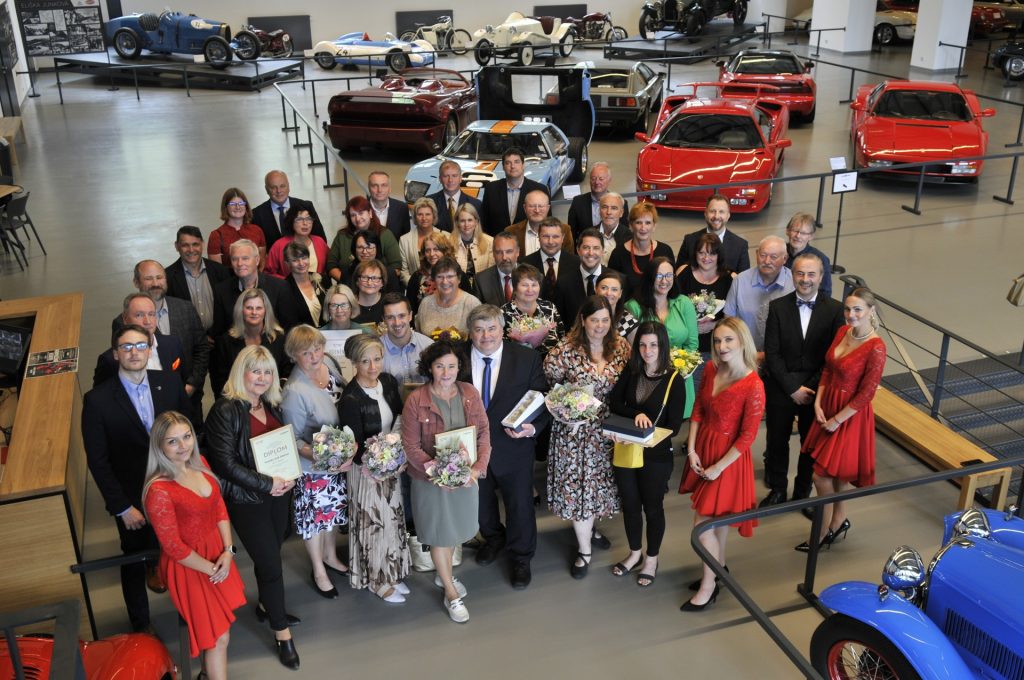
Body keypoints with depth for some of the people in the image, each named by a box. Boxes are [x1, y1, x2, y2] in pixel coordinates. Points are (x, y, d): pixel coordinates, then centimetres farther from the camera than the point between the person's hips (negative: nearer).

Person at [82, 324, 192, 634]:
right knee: (135, 560, 17)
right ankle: (140, 625, 39)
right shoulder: (98, 400, -16)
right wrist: (122, 507, -11)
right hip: (133, 499, -2)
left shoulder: (170, 383, -7)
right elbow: (97, 460, -12)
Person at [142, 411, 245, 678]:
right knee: (219, 636, 5)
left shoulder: (199, 463, -6)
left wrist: (227, 551, -9)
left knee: (216, 627, 23)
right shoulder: (159, 490, -28)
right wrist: (211, 568, -11)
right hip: (188, 565, -7)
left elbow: (220, 507, 2)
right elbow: (174, 547, -21)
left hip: (217, 551, 7)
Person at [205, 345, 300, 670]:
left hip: (278, 492, 6)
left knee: (269, 555, 18)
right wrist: (266, 484, -19)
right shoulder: (226, 410, -16)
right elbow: (225, 462, -19)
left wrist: (288, 477, -3)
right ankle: (282, 634, 13)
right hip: (245, 499, -6)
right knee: (270, 562, -2)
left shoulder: (272, 406, 5)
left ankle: (266, 605, 42)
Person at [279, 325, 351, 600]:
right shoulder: (294, 392, -29)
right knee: (316, 515, 13)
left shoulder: (329, 362, -10)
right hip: (313, 467, -6)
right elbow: (293, 440, -20)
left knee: (335, 508, 25)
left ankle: (330, 556, 49)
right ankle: (318, 571, 36)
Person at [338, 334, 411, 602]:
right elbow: (355, 443, -19)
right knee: (374, 522, 8)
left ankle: (391, 573, 38)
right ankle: (377, 580, 28)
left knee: (393, 518, 19)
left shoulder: (389, 382, -5)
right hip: (367, 468, -6)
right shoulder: (350, 398, -23)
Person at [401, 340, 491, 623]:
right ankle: (450, 594, 28)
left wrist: (478, 466, -19)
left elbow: (484, 432, -6)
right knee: (440, 532, 11)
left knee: (456, 526, 22)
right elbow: (411, 446, -15)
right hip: (431, 478, -4)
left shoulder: (470, 393, -7)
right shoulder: (416, 400, -17)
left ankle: (444, 574, 48)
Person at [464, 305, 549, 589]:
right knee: (480, 500, 23)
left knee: (520, 504, 12)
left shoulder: (527, 359, -11)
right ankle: (493, 538, 54)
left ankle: (520, 558, 36)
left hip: (513, 446, -2)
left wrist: (533, 427, -23)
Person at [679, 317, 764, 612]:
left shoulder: (753, 386, -24)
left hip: (728, 456, -6)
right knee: (716, 516, 20)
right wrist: (692, 449, -3)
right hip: (702, 447, 6)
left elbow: (747, 437, -19)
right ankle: (719, 567, 41)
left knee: (704, 521, -1)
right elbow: (698, 410, 4)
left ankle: (708, 586, 18)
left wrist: (718, 468, -14)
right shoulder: (711, 369, -5)